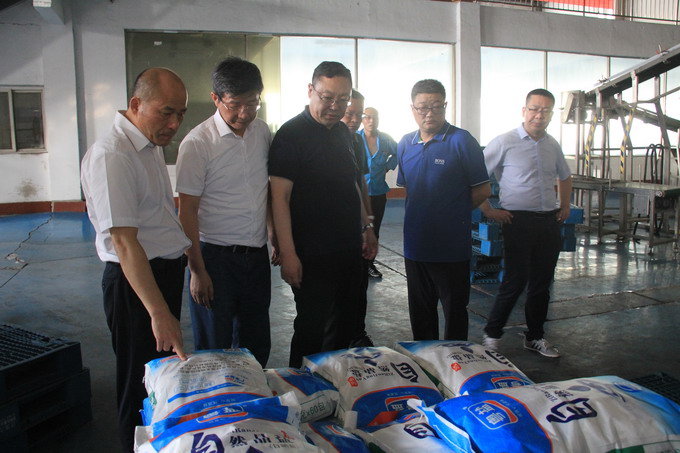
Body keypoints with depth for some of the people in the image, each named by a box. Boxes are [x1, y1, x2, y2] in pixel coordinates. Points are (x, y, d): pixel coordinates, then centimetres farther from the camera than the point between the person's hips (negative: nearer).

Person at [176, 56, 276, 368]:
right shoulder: (197, 143, -12)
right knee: (214, 349, 7)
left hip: (257, 254, 5)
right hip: (215, 257, -5)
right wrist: (197, 270, -10)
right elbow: (187, 211, -10)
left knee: (257, 345, 16)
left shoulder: (262, 131, 5)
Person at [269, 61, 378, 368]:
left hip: (349, 249, 8)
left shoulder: (344, 133, 12)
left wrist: (366, 228, 19)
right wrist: (288, 253, -21)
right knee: (311, 329, 2)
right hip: (312, 254, -7)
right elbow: (280, 196, -16)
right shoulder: (291, 134, -11)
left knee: (342, 327, 17)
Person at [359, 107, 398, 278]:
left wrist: (388, 166, 10)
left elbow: (398, 153, 22)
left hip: (378, 192, 4)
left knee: (374, 230, 11)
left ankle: (369, 263, 23)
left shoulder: (385, 139, 4)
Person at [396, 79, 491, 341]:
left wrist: (454, 212, 2)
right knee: (420, 312, 18)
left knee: (454, 311, 11)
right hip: (416, 244, 5)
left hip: (452, 247, -5)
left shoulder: (461, 141, -10)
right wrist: (425, 212, 6)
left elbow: (482, 190, -7)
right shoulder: (405, 144, 6)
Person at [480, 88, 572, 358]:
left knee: (542, 283, 12)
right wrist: (487, 210, -12)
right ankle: (492, 334, 13)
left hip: (549, 222, 6)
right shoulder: (505, 142, -7)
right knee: (515, 281, -4)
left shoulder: (553, 146, 11)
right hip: (518, 221, -6)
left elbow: (565, 177, 29)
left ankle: (535, 337, 27)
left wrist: (565, 206, 18)